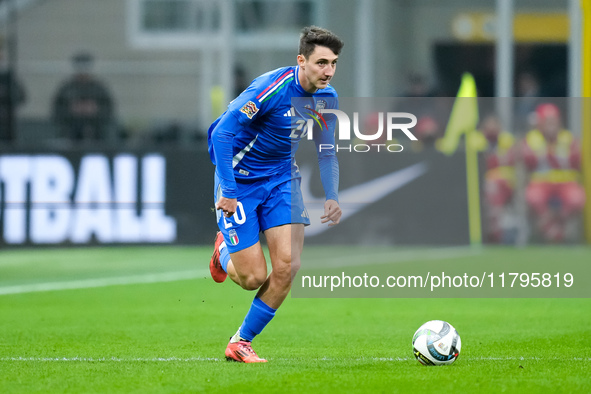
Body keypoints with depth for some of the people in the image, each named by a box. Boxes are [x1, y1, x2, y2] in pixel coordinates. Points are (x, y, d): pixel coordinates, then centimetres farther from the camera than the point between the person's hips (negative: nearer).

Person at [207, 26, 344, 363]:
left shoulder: (326, 98, -4)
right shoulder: (271, 88, -26)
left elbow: (326, 152, 10)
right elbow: (221, 133, -24)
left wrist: (332, 197, -5)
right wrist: (228, 191, -26)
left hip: (281, 178, 6)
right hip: (240, 179, -6)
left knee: (288, 266, -10)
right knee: (253, 277, -7)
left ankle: (241, 343, 7)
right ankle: (225, 251, 32)